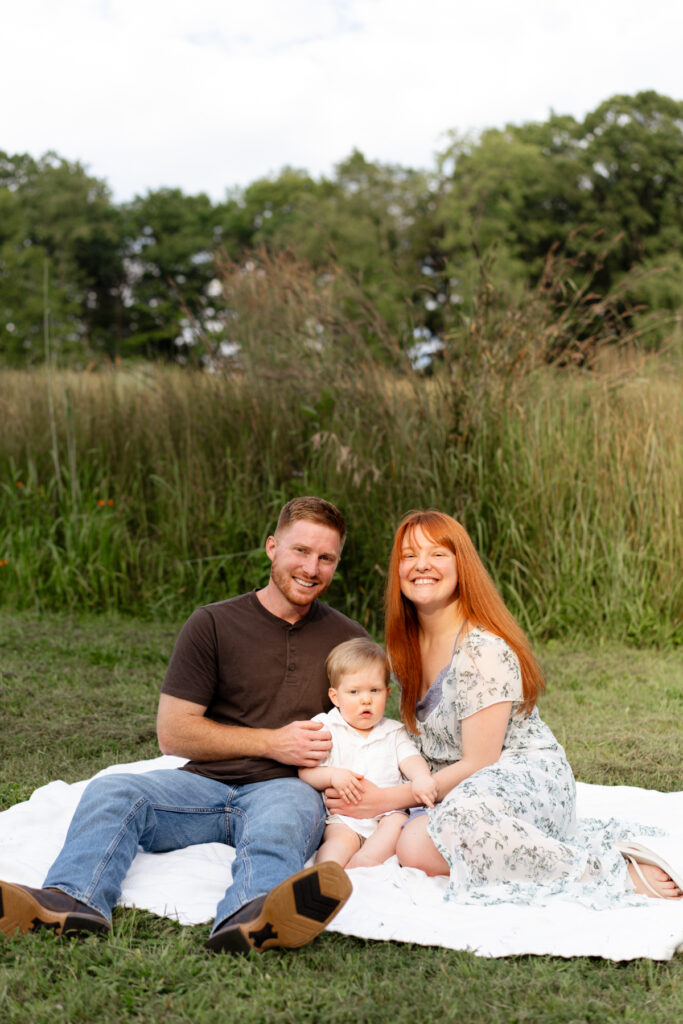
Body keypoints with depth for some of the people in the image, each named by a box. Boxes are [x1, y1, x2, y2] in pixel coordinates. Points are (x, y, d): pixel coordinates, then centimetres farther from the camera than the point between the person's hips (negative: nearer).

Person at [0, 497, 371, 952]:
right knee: (111, 791, -27)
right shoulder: (213, 624, 7)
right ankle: (73, 900, -53)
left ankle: (249, 918, -68)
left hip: (282, 790, -1)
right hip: (206, 783, 1)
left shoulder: (349, 638, 15)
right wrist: (272, 742, -6)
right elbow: (174, 734, 3)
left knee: (285, 815, -38)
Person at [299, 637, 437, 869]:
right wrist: (332, 775, -17)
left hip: (386, 813, 2)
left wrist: (421, 778, -20)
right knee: (341, 838, -31)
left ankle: (366, 860, -45)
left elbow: (410, 758, 4)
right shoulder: (325, 729, 10)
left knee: (398, 822, -28)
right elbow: (305, 772, 3)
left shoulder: (393, 732, 19)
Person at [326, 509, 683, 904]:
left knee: (466, 812, -41)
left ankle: (615, 871, -23)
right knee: (412, 846, -23)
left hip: (530, 780, -9)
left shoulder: (482, 649, -17)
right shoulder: (406, 646, 8)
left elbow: (478, 764, -18)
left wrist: (388, 799, -15)